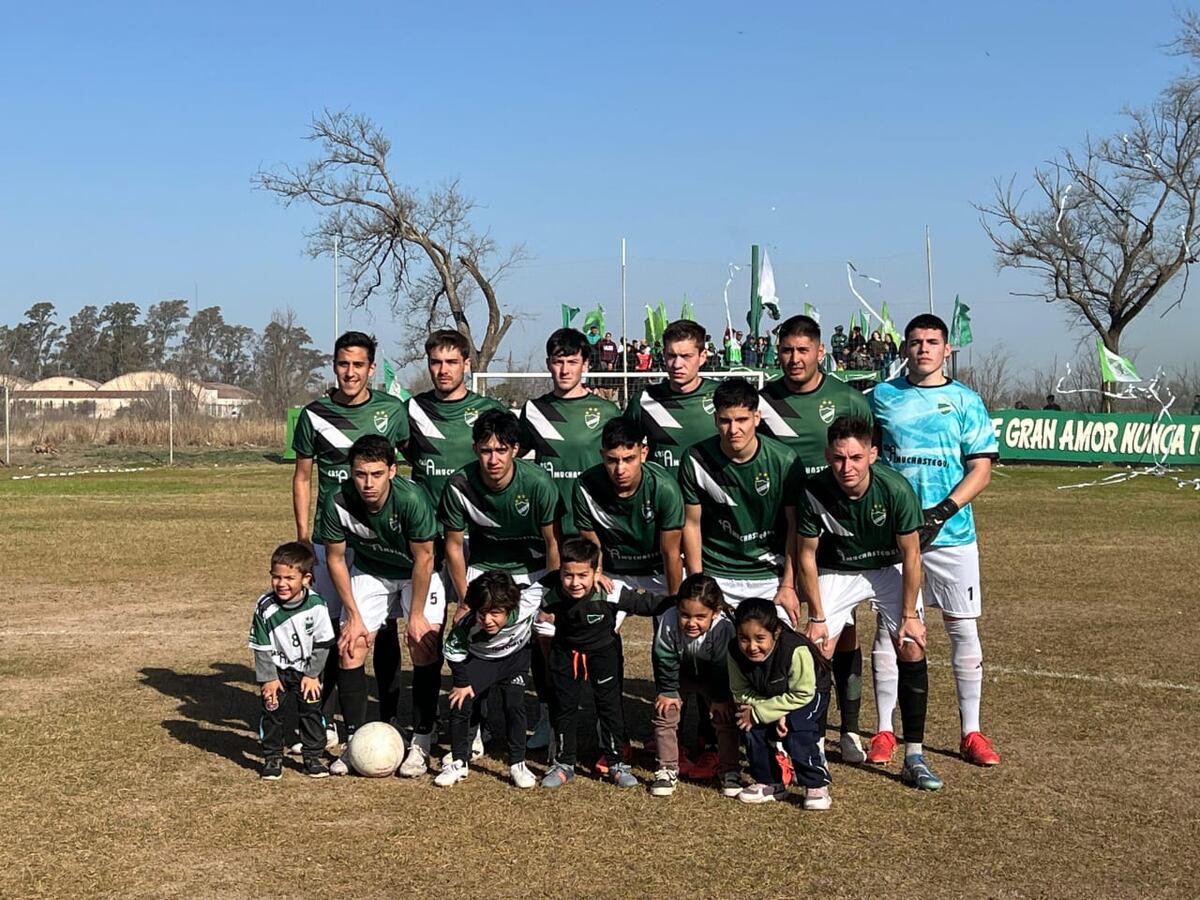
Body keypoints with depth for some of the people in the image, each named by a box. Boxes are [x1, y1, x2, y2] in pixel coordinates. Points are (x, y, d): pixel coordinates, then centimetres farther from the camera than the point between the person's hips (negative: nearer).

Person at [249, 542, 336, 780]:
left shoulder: (316, 605, -20)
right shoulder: (265, 607, -20)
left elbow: (322, 644, -9)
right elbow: (262, 648, -12)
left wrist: (312, 674, -9)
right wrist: (268, 678, -12)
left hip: (306, 669, 0)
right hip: (276, 669, 0)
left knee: (311, 710, 0)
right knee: (272, 709, -2)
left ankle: (313, 756, 14)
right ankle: (272, 757, 11)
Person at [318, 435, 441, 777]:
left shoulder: (412, 499, -34)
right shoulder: (340, 504, -25)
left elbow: (423, 558, -23)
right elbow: (335, 559, -10)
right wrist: (354, 617, -9)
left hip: (418, 572, -3)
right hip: (369, 572, 3)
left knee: (425, 645, -17)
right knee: (350, 647, -9)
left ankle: (420, 744, -7)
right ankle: (355, 740, 3)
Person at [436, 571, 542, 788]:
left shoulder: (526, 606, -40)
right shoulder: (467, 627, -38)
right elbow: (453, 651, -17)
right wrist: (462, 682, -11)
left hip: (515, 656, 0)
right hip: (478, 659, 0)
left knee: (515, 705, -8)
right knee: (459, 703, -8)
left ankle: (518, 764, 8)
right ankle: (458, 763, 9)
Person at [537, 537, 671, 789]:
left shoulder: (610, 594, -31)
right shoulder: (552, 595, -25)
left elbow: (646, 604, -26)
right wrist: (545, 617, -17)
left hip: (602, 651, -2)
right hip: (566, 653, 2)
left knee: (610, 706, 3)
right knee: (563, 707, 10)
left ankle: (616, 763, 17)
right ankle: (563, 764, 24)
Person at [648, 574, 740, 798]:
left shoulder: (723, 627, -38)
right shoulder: (668, 623, -37)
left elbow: (722, 666, -22)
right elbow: (664, 662, -21)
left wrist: (721, 698, -15)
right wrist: (667, 691, -15)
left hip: (713, 677, -1)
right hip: (679, 675, 1)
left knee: (725, 716, -7)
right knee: (665, 712, -7)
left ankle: (728, 771, 7)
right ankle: (666, 769, 6)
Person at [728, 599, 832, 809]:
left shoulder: (795, 651, -40)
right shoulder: (735, 652, -25)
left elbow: (802, 695, -32)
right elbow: (740, 692, -14)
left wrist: (759, 712, -31)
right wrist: (774, 714, -28)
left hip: (810, 694, -5)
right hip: (768, 696, 5)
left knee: (798, 728, -28)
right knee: (753, 728, -15)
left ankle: (816, 785, -14)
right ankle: (769, 783, 5)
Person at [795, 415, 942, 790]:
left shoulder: (896, 489, -29)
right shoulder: (815, 492, -26)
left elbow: (910, 554, -16)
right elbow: (807, 555, -12)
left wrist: (909, 615, -13)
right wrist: (816, 616, -10)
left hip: (890, 569, 0)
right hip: (836, 572, 0)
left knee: (912, 647, -12)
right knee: (818, 651, -12)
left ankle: (914, 757, -3)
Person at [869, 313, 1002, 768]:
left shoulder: (966, 401, 5)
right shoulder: (882, 397, 8)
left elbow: (981, 467, 0)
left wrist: (942, 511, -13)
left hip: (951, 533, 0)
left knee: (964, 628, 2)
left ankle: (971, 733, 11)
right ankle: (884, 730, 12)